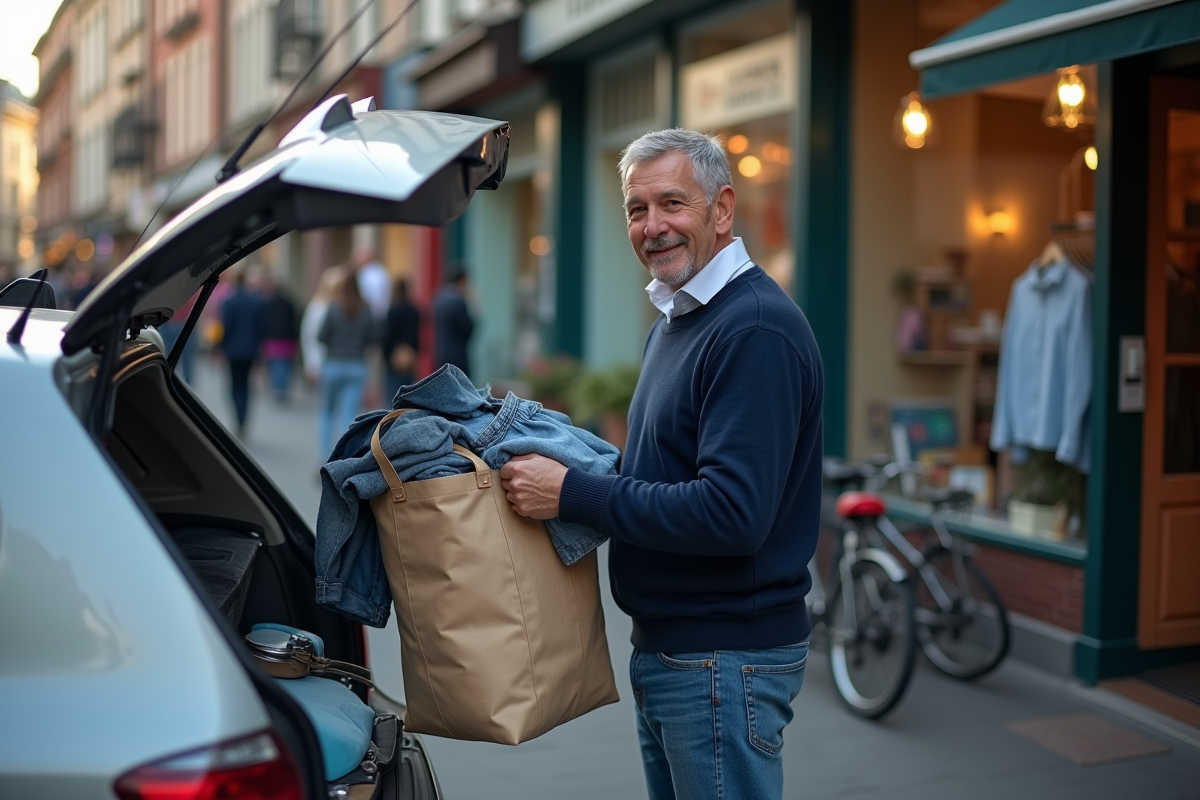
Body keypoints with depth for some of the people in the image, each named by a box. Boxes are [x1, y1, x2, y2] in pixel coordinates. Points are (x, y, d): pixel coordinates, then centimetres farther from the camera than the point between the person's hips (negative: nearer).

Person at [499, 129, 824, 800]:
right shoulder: (674, 321, 13)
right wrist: (562, 459, 2)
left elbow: (733, 512, -28)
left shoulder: (755, 330, -20)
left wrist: (574, 496, -24)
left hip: (727, 659, -10)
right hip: (665, 645, 10)